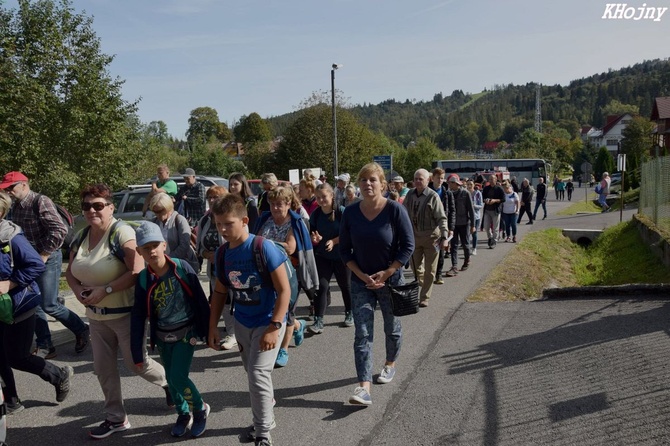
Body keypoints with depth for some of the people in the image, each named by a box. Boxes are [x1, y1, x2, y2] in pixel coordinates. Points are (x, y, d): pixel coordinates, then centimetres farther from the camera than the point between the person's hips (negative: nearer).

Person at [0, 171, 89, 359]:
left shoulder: (40, 201, -15)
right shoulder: (16, 207, 9)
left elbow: (60, 230, -23)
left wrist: (44, 255, -19)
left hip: (48, 260, -8)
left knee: (49, 306, -6)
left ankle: (82, 331, 14)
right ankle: (44, 347, 17)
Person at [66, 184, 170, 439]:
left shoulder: (121, 233, -19)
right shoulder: (81, 237, 4)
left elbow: (137, 272, -25)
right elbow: (70, 271, 13)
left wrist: (104, 290, -25)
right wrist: (77, 289, -8)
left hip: (125, 313, -7)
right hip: (96, 316, 7)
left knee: (136, 363, 5)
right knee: (103, 368, 11)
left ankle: (169, 381, 36)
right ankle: (116, 418, 27)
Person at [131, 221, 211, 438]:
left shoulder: (182, 268, -16)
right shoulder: (143, 279, -8)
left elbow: (200, 301, -9)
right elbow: (138, 317, -3)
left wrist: (207, 331, -7)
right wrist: (137, 353, -3)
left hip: (186, 332, -4)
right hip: (162, 336, 4)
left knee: (178, 376, -11)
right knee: (171, 377, 11)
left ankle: (200, 408, 16)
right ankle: (183, 414, 34)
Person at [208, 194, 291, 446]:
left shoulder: (263, 248, -22)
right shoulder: (222, 253, -3)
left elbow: (284, 289, -20)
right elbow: (220, 292, 9)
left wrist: (274, 327, -24)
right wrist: (213, 328, 6)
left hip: (268, 321, -6)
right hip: (242, 322, 6)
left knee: (258, 373, -11)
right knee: (252, 373, 18)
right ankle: (264, 417, 40)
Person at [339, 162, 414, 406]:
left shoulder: (395, 210, -13)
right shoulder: (350, 213, -5)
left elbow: (408, 246, -11)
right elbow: (345, 250, 1)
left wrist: (385, 274, -15)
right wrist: (363, 276, -11)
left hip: (391, 279, -1)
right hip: (360, 281, 1)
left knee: (392, 328, 17)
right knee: (362, 333, -7)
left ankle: (390, 364, 44)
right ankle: (364, 388, -8)